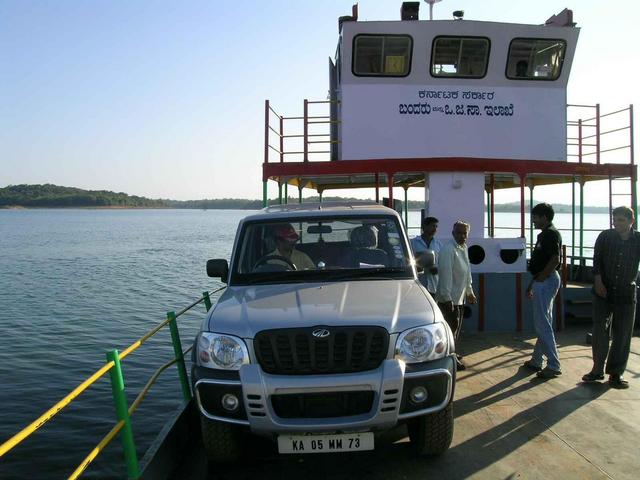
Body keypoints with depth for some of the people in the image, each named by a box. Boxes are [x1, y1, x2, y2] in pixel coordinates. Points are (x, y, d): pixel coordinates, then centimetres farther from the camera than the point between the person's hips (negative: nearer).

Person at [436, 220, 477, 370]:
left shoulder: (463, 248, 10)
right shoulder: (448, 249, -19)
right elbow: (445, 273, -24)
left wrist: (470, 291, 22)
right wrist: (447, 297, -26)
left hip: (460, 296, 9)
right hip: (449, 297, -9)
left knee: (456, 327, 17)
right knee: (452, 326, -5)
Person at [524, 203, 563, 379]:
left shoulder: (551, 234, -15)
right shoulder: (544, 234, 16)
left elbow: (555, 260, -24)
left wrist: (539, 279, -18)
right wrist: (532, 283, 20)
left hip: (546, 281, -11)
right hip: (542, 281, 11)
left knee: (542, 324, -8)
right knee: (543, 323, 14)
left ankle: (554, 365, -4)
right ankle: (536, 361, 23)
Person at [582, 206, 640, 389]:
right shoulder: (605, 237, -1)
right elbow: (596, 261, 0)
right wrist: (598, 281, -9)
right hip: (603, 291, 0)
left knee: (622, 335, 3)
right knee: (599, 332, 2)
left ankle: (616, 373, 14)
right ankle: (598, 369, 16)